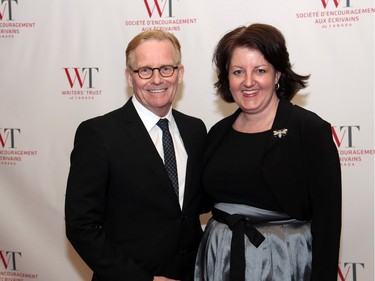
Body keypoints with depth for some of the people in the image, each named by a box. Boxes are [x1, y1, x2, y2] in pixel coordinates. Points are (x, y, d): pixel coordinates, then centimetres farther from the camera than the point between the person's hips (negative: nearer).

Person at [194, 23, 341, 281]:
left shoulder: (311, 130, -11)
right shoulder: (218, 132, 4)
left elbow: (327, 219, -12)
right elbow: (204, 202, 10)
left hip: (285, 260, -4)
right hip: (219, 260, 4)